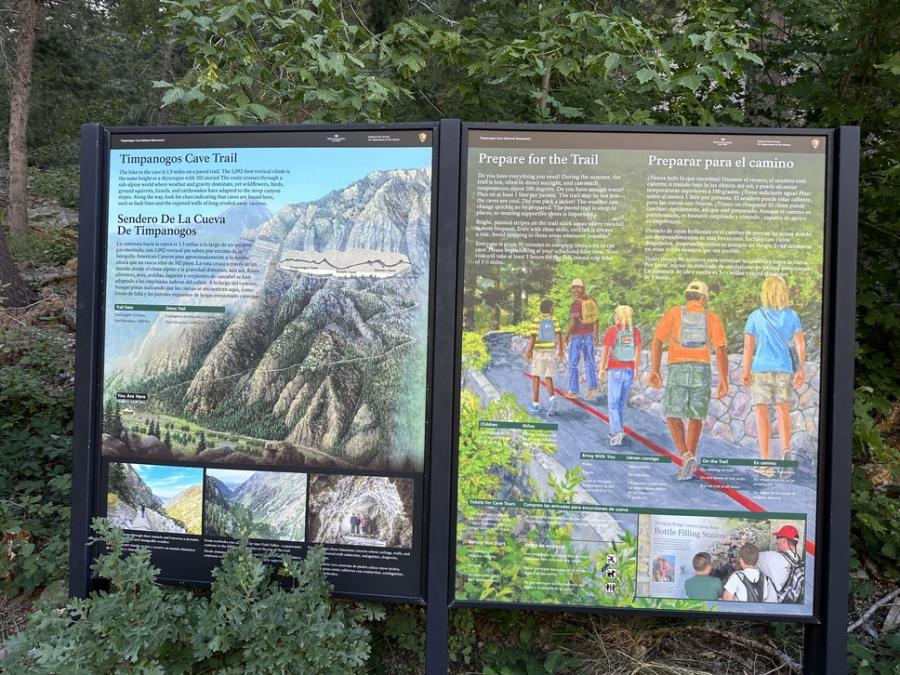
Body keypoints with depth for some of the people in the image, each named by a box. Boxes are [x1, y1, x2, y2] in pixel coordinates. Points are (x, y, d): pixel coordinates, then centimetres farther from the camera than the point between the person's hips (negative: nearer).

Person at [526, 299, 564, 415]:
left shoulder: (536, 320, -7)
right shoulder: (554, 320, -1)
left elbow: (533, 337, -12)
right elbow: (558, 335, -7)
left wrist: (529, 350, -5)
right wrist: (560, 350, 1)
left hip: (538, 351, -2)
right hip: (551, 351, 2)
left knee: (536, 376, 8)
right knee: (548, 377, 8)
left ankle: (535, 404, 9)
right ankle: (552, 399, -17)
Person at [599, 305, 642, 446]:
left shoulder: (611, 330, -8)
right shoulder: (635, 331, 2)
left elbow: (605, 351, -8)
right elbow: (638, 352, 6)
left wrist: (602, 369, 0)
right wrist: (636, 369, 16)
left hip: (615, 370, -4)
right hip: (629, 371, 4)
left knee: (613, 403, 0)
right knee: (621, 402, 16)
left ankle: (617, 432, -15)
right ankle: (617, 430, 22)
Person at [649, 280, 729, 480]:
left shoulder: (673, 313, 7)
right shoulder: (712, 318, 9)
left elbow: (657, 341, -4)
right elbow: (721, 350, 0)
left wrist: (655, 371, -4)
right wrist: (724, 380, 0)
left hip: (677, 369, -1)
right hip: (702, 370, 2)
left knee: (673, 416, 7)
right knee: (695, 417, 15)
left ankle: (686, 456, -13)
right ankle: (689, 461, 14)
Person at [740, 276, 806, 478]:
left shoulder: (755, 316, -4)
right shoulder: (792, 316, 3)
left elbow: (748, 346, -7)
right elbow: (800, 344, 1)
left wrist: (745, 371, -2)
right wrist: (801, 370, 7)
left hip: (761, 369, -2)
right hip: (784, 369, 2)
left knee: (762, 413, 4)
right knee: (783, 410, 16)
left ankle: (765, 463, 6)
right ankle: (786, 449, -6)